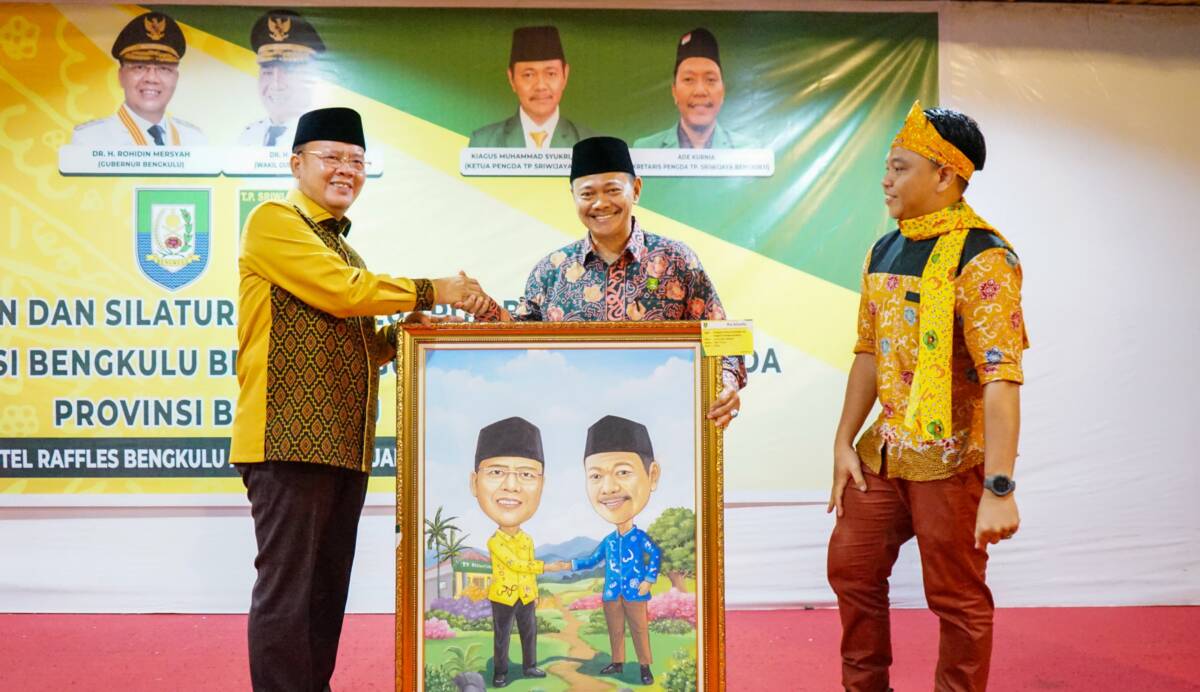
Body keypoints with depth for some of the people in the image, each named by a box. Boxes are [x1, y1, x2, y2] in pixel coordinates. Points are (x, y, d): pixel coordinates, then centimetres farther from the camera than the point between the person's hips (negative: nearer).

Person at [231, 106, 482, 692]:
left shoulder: (342, 247, 24)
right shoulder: (274, 222, -2)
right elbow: (339, 291, -15)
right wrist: (430, 291, -8)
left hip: (344, 445, 9)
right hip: (290, 441, -9)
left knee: (328, 587, 12)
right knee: (287, 588, -6)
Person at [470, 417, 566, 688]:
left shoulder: (528, 539, 1)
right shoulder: (494, 541, -18)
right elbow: (516, 564, -21)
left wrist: (535, 593, 13)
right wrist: (547, 567, -19)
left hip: (526, 595, 5)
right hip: (502, 596, -5)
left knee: (530, 631, 12)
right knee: (502, 636, 3)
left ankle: (530, 666, 25)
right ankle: (500, 672, 12)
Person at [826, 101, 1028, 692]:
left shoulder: (982, 258, -16)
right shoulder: (884, 252, 9)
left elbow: (1001, 378, -23)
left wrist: (999, 489, -27)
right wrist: (844, 443, 12)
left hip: (952, 460, -8)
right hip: (884, 452, 8)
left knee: (956, 597, 4)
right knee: (851, 568, 15)